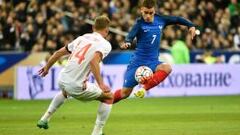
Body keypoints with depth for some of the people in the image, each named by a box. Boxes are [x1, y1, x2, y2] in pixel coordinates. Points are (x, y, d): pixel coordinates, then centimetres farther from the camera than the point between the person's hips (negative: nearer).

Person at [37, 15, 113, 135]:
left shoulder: (82, 38, 15)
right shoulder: (105, 44, -3)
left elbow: (59, 52, 20)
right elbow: (94, 61, -23)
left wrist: (47, 67, 35)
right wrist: (101, 84, -27)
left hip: (61, 80, 7)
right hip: (76, 86, -7)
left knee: (65, 92, 43)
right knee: (108, 96, 13)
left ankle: (44, 119, 38)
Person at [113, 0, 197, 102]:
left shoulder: (160, 20, 0)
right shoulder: (140, 23, -13)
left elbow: (177, 19, 15)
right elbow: (131, 34, -32)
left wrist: (191, 25, 2)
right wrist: (127, 43, -54)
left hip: (152, 62, 3)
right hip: (138, 62, -3)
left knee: (167, 68, -30)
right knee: (125, 93, -2)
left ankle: (144, 88, -28)